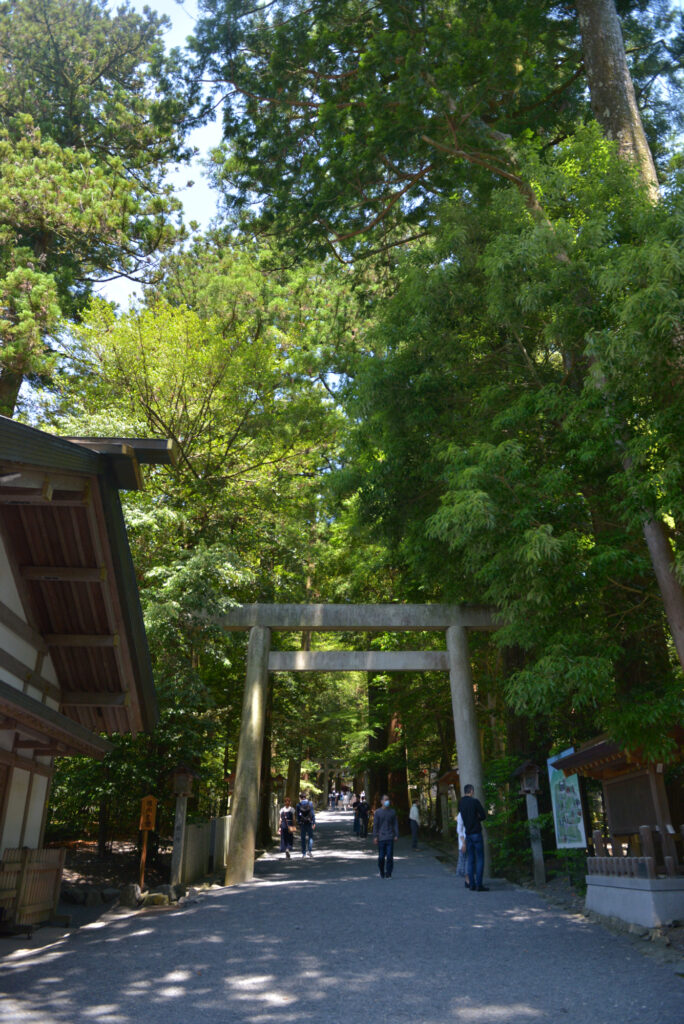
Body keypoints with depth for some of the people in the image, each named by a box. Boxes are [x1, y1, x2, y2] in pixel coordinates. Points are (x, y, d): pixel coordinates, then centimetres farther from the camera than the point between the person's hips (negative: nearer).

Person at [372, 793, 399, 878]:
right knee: (381, 857, 3)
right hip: (381, 838, -1)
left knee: (390, 856, -3)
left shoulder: (392, 811, 5)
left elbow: (395, 824, 8)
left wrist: (396, 835, 1)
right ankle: (382, 873, 22)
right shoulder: (378, 812, 0)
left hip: (390, 838, 1)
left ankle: (388, 873, 8)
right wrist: (375, 836, -3)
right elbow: (375, 825, 1)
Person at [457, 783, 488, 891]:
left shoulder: (460, 802, 5)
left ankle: (471, 885, 10)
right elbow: (483, 815, -4)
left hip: (467, 834, 6)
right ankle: (479, 885, -4)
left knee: (471, 860, 10)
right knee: (480, 859, -1)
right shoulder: (475, 801, -11)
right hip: (476, 833, -6)